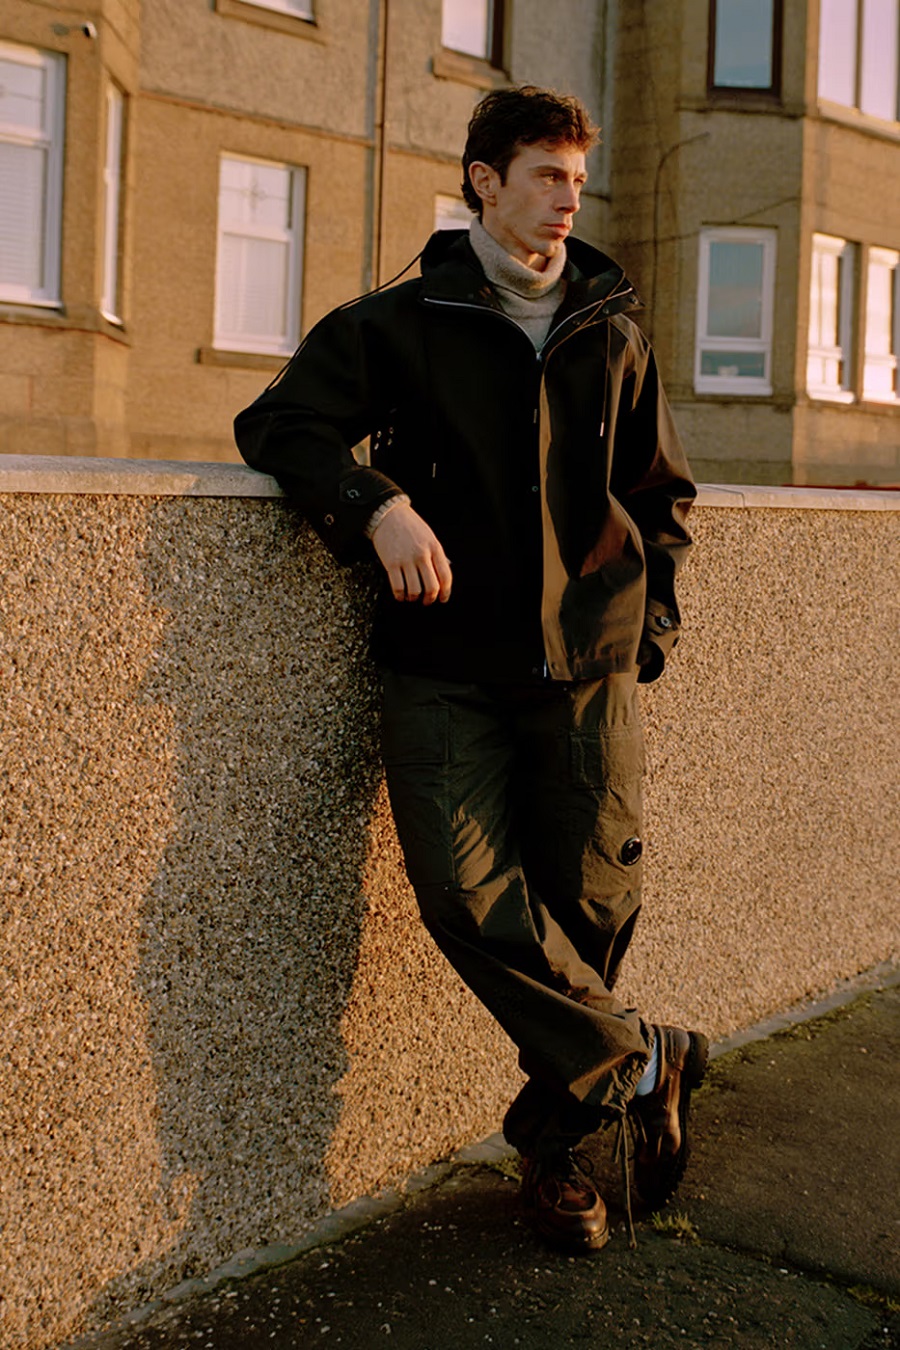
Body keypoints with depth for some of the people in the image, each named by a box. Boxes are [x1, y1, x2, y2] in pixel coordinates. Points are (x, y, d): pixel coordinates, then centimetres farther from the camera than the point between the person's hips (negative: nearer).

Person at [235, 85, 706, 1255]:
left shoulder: (613, 338, 16)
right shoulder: (399, 324, 7)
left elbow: (662, 493, 25)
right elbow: (280, 422, -2)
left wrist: (654, 620, 12)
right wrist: (377, 502, -20)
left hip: (589, 665, 2)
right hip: (448, 665, -2)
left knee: (594, 902, -3)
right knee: (468, 895, -17)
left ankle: (555, 1137, 18)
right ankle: (639, 1063, 2)